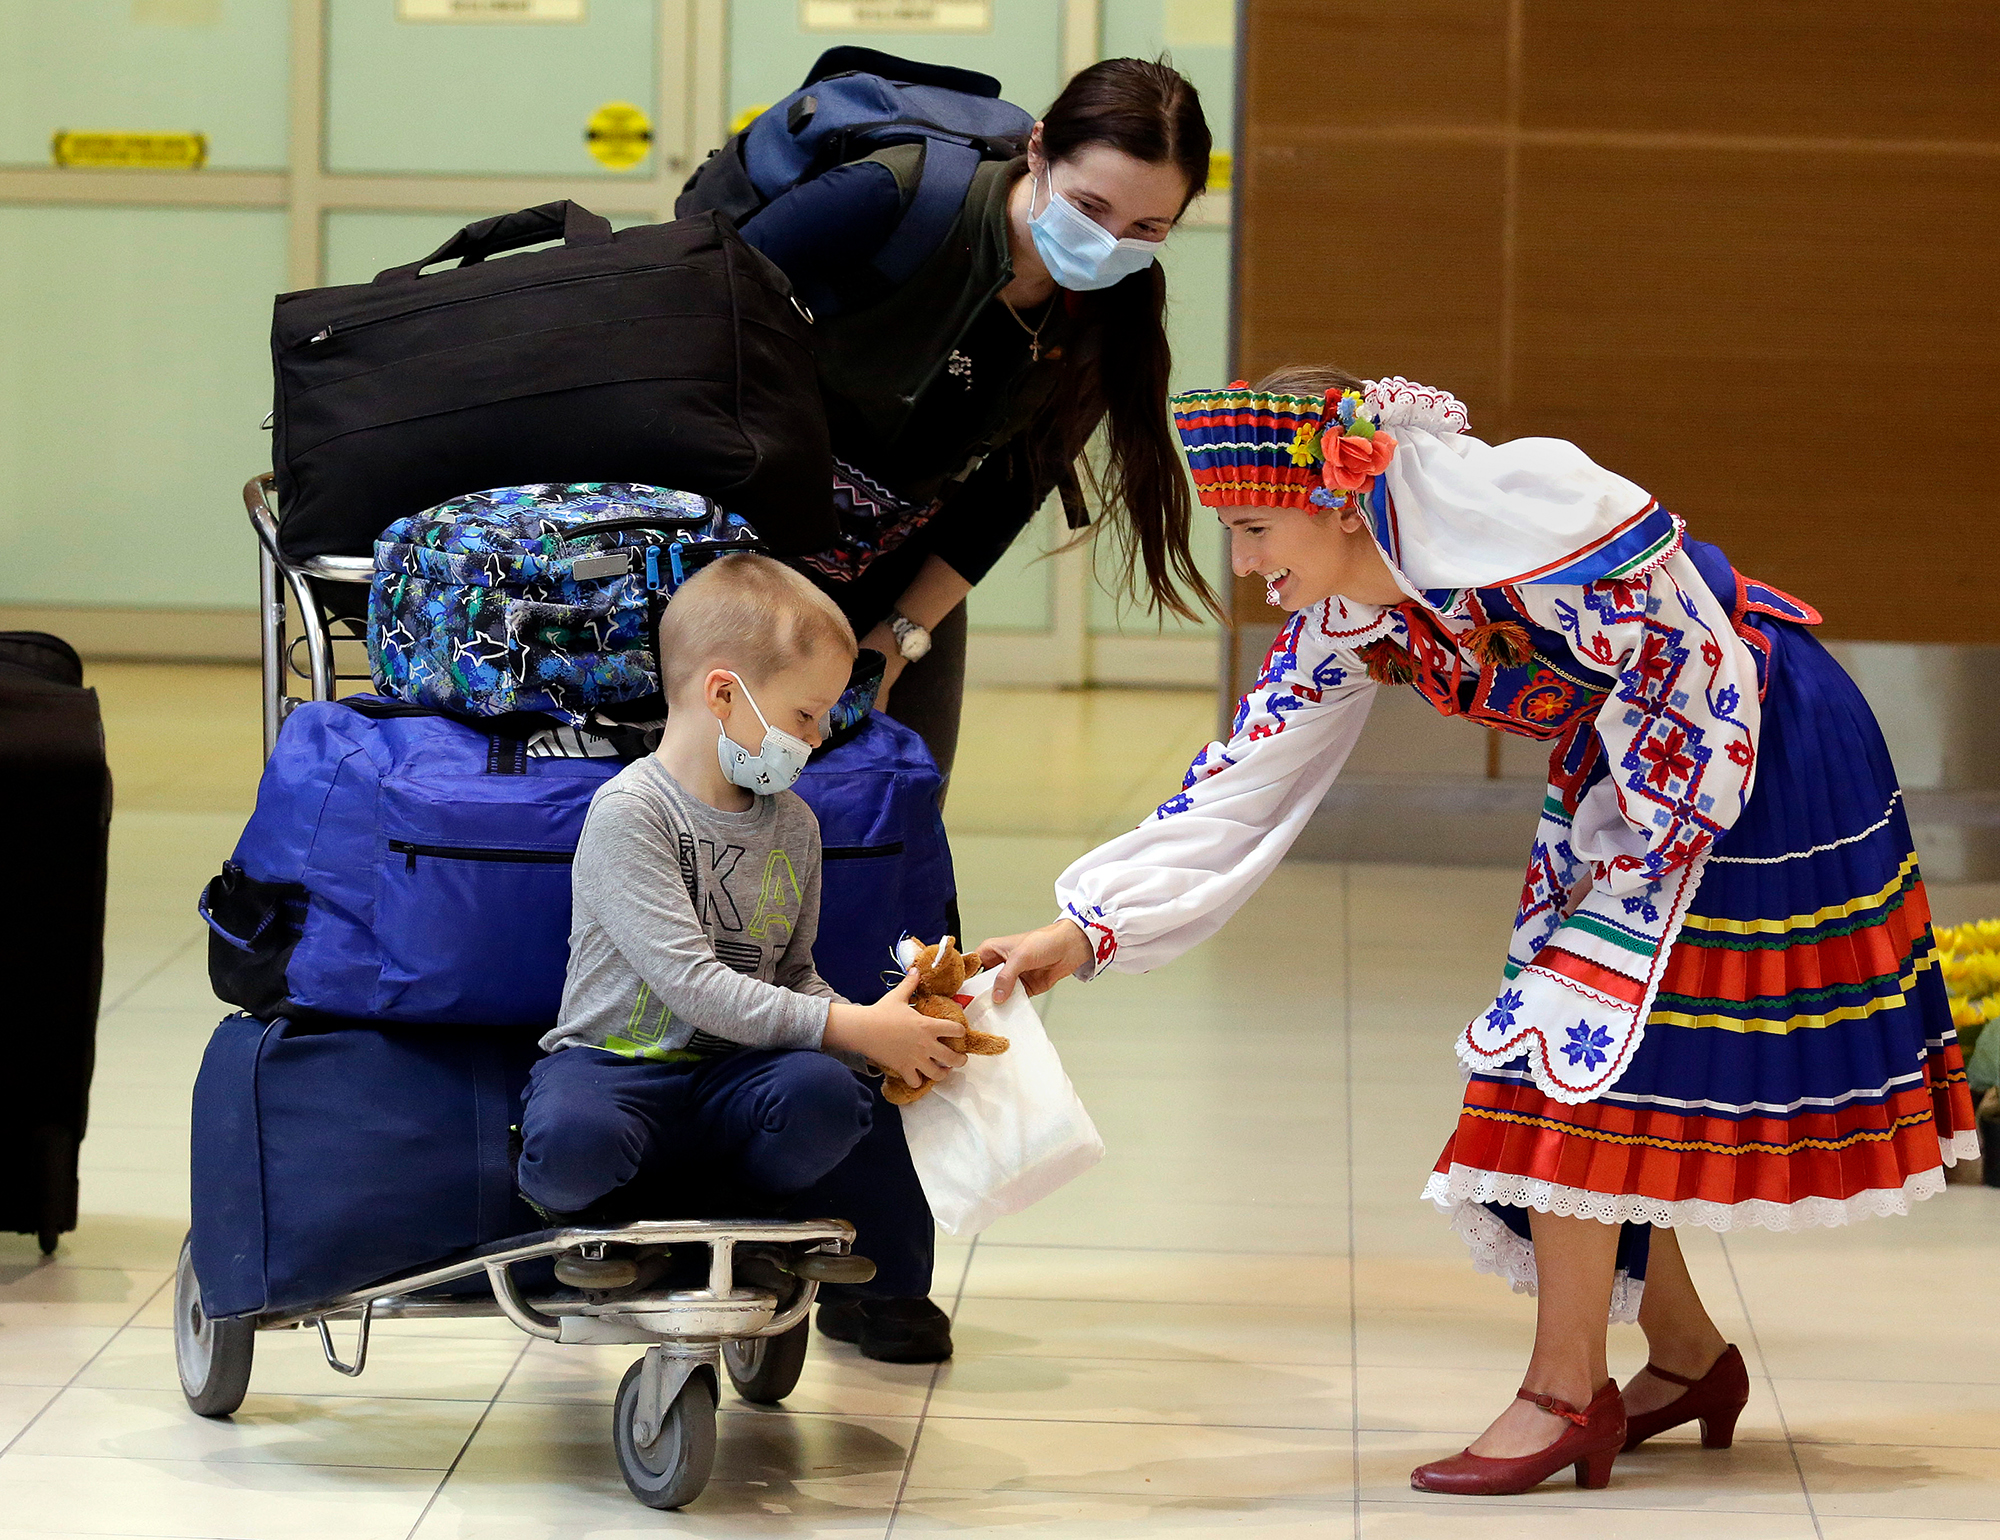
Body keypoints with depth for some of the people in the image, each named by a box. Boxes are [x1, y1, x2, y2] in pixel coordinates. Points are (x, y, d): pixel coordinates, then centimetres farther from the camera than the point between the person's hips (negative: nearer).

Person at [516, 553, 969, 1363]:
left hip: (732, 1080, 5)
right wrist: (850, 1028, -23)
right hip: (614, 1063, -5)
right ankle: (590, 1208, -2)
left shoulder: (793, 825, 11)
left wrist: (884, 1035, 1)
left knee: (825, 1097, -31)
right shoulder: (630, 812, -13)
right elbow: (691, 984, -21)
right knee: (574, 1143, -41)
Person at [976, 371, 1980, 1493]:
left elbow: (1694, 662, -23)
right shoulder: (1346, 627, -5)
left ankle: (1567, 1389, -9)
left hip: (1762, 758, -8)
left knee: (1577, 1042, -13)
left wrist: (1631, 861, -17)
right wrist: (1085, 934, -9)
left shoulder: (1531, 512, -30)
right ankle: (1687, 1358, 21)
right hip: (1615, 770, 8)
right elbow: (1240, 789, -2)